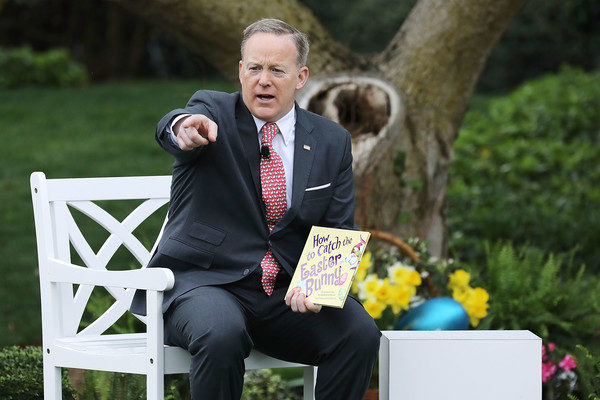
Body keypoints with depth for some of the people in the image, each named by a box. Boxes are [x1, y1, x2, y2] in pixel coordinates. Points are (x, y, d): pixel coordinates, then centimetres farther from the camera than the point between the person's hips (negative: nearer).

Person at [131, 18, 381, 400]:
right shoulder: (212, 112, 0)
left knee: (360, 332, -23)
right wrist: (183, 129, -52)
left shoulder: (332, 142, 10)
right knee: (221, 334, -36)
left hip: (287, 294, 3)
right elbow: (170, 129, -25)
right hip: (205, 281, -3)